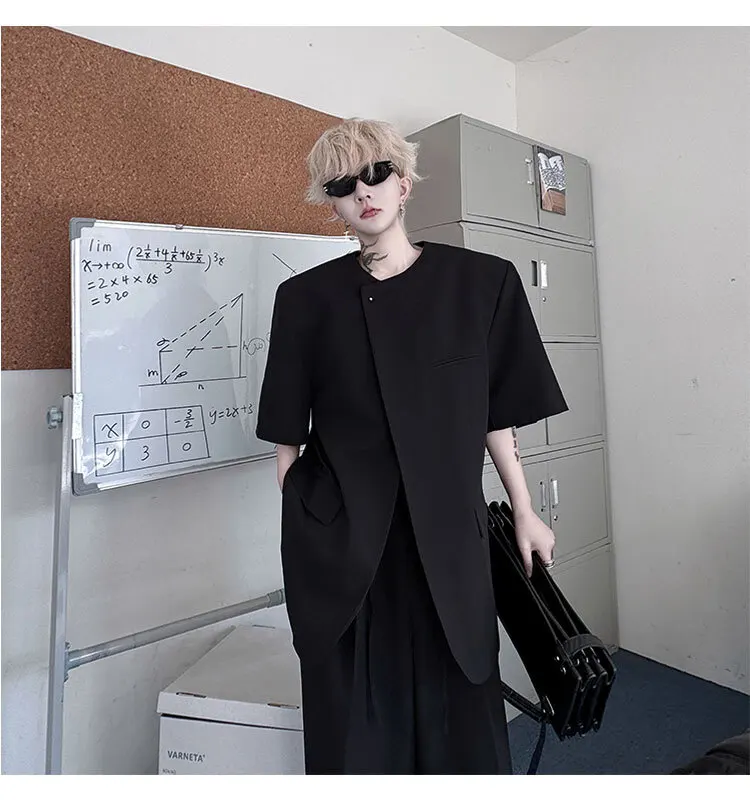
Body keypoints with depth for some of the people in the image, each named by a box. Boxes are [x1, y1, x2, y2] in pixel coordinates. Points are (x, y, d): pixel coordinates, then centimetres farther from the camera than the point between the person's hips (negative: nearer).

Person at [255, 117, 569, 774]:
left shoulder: (483, 282, 1)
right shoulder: (307, 298, 2)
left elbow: (497, 414, 5)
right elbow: (287, 431, 5)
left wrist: (524, 512, 7)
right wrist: (296, 520, 5)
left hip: (447, 531, 1)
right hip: (339, 537, 0)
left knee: (459, 704, 11)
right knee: (354, 713, 12)